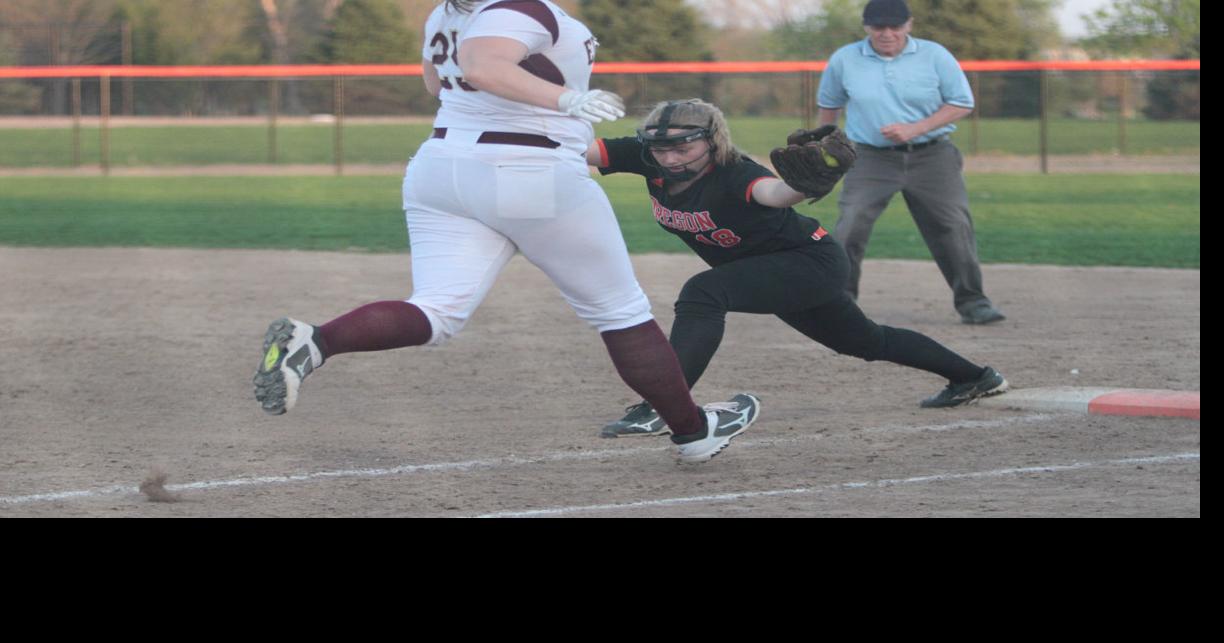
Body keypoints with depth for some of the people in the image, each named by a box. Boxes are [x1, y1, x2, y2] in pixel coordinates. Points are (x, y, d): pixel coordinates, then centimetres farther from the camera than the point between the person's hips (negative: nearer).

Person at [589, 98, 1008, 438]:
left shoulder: (733, 174, -35)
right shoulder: (647, 161, -15)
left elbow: (772, 192, -58)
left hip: (815, 262, -9)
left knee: (703, 294, -31)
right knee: (861, 340, 25)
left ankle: (661, 409, -35)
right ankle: (973, 378, 43)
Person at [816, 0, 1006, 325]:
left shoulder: (934, 55, -3)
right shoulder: (844, 60, 0)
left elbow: (962, 103, -2)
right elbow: (828, 103, 17)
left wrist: (915, 129, -14)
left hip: (931, 157, 0)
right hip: (871, 160, 0)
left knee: (955, 228, -3)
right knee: (849, 230, -11)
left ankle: (971, 301, 10)